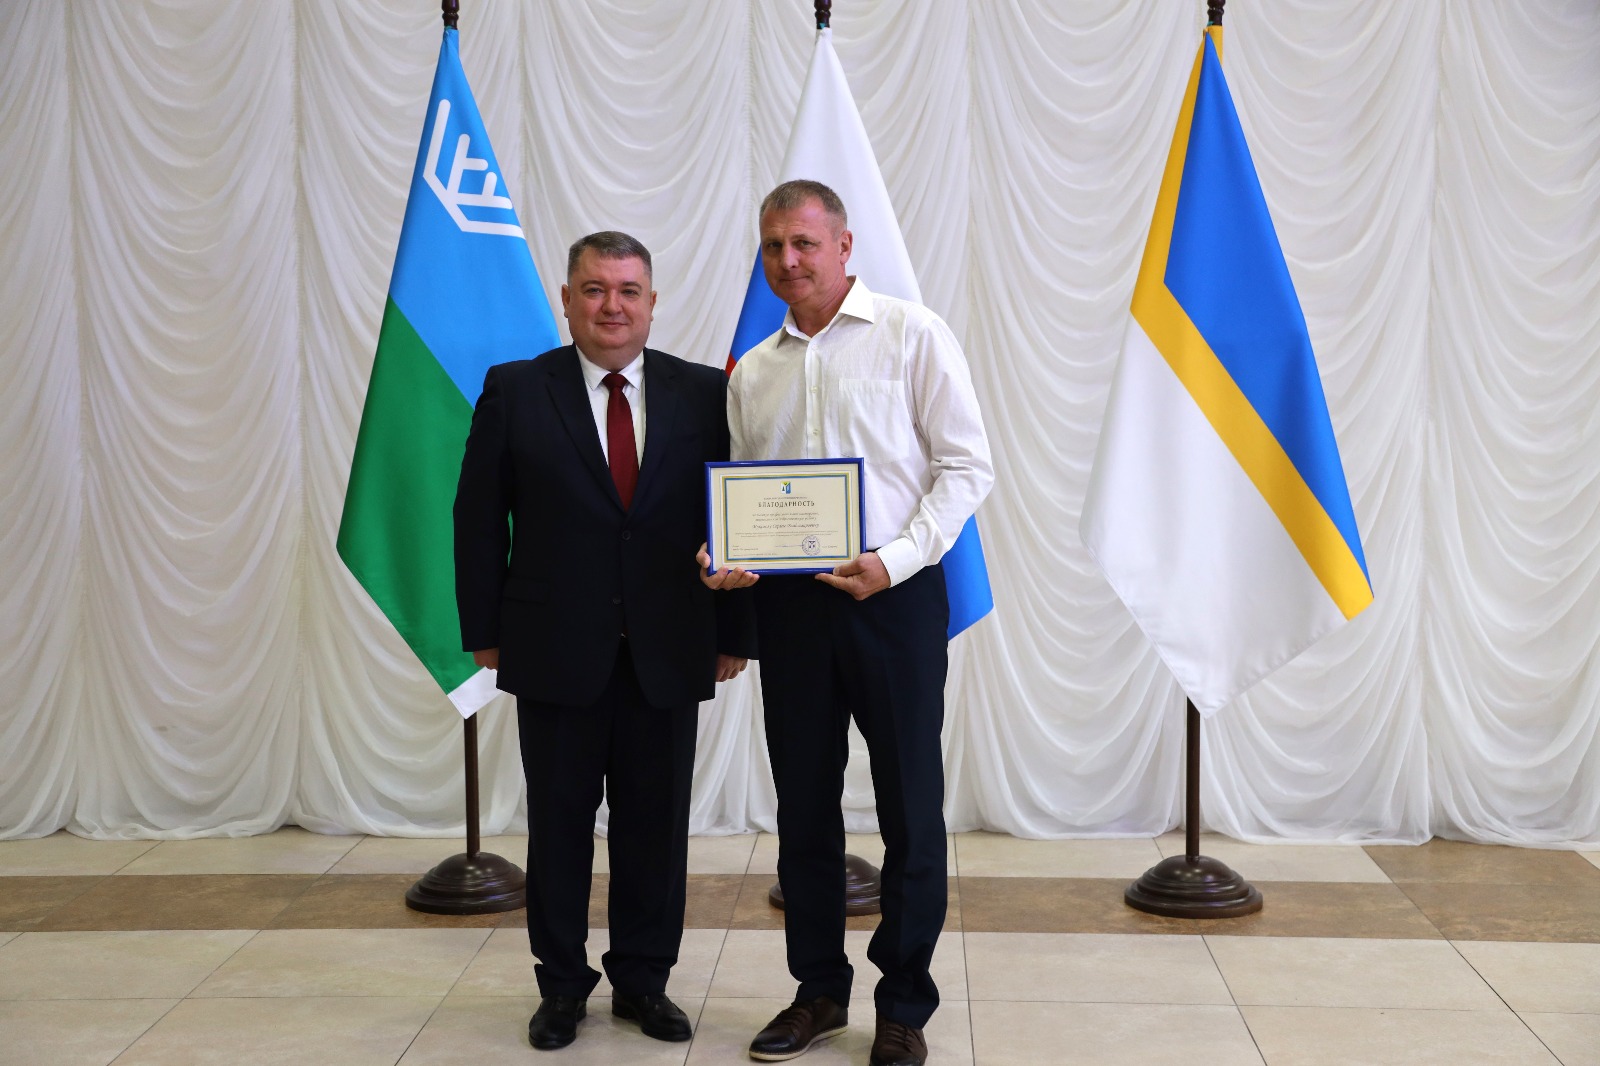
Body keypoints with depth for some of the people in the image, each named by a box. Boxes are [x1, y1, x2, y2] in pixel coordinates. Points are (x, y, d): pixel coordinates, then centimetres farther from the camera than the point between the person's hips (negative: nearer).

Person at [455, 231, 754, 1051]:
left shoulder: (704, 393, 2)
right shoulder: (515, 391, 0)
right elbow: (479, 517, 1)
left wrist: (734, 632, 1)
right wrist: (485, 630, -1)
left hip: (670, 654, 1)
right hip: (555, 650, -1)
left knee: (656, 822, 9)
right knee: (559, 820, 9)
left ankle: (643, 981, 25)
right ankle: (562, 985, 24)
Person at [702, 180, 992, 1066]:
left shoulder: (911, 335, -1)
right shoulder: (752, 372, 13)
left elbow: (966, 465, -5)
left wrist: (896, 558, -17)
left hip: (893, 595, -4)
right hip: (789, 602, 4)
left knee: (910, 809, 2)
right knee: (803, 806, 10)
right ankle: (819, 991, 25)